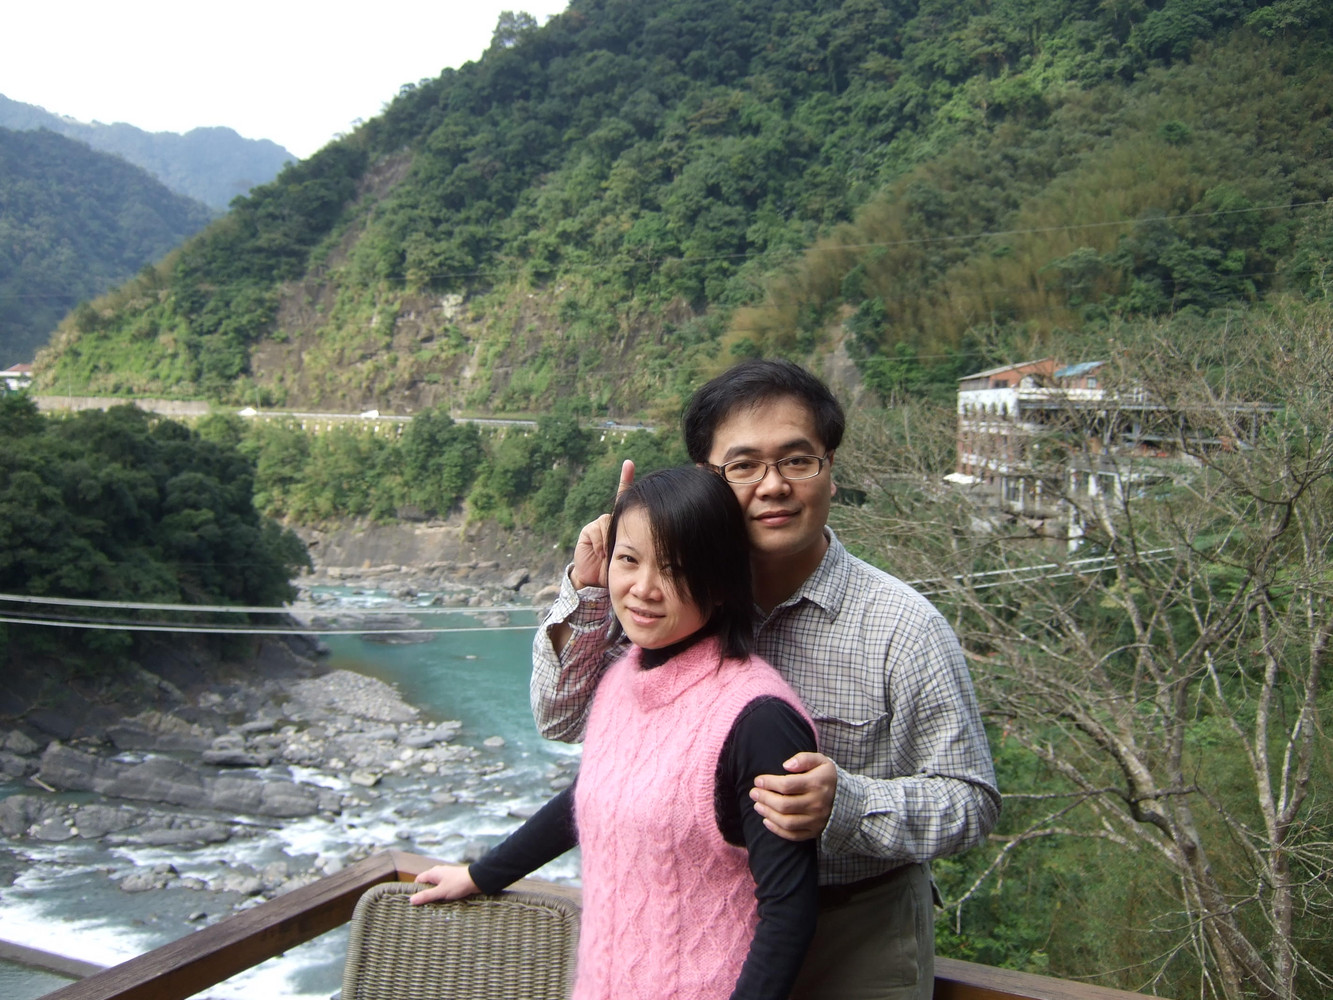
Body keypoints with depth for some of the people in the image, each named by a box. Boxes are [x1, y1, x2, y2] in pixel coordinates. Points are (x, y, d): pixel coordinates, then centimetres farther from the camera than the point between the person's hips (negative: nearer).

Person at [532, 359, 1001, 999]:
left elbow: (972, 802, -14)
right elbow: (565, 719, -1)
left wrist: (848, 804, -33)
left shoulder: (901, 627, -19)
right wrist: (587, 591, -17)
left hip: (858, 944, -3)